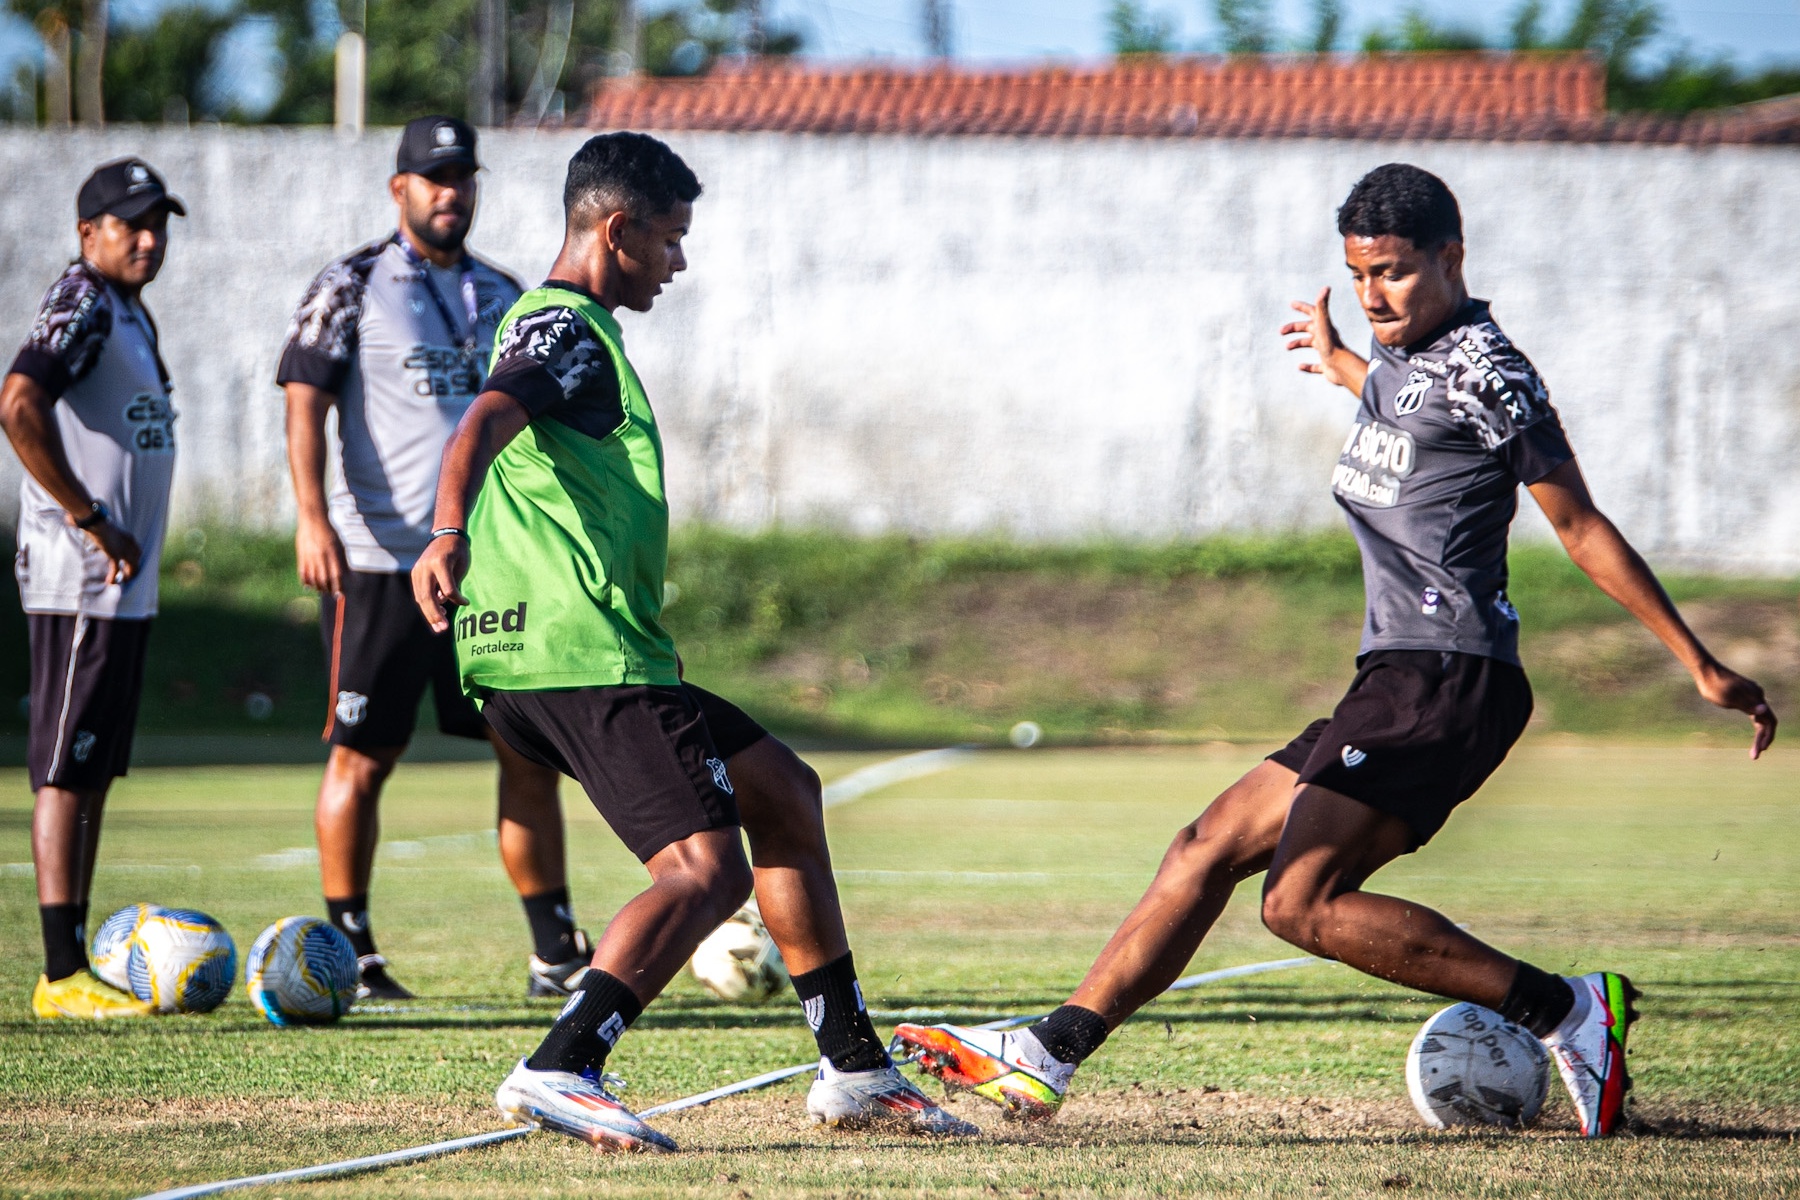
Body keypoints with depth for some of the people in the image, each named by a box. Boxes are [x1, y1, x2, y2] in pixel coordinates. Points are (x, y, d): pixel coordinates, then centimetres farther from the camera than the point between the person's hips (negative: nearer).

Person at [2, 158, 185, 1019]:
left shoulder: (129, 309, 17)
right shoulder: (82, 302, -13)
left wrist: (119, 534, 14)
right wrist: (90, 519, -22)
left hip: (125, 584, 10)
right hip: (80, 583, -10)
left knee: (93, 773, 12)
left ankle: (80, 963, 17)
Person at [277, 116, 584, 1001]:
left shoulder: (500, 295, 15)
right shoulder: (353, 287, -1)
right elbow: (304, 402, -9)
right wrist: (311, 516, -21)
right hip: (378, 560, -5)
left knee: (530, 745, 2)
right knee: (364, 754, 0)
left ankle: (555, 951, 7)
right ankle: (346, 950, 9)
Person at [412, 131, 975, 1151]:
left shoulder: (571, 329, 24)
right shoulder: (567, 330, -9)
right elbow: (483, 426, -28)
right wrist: (450, 535, -49)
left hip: (591, 651, 11)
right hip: (583, 655, -11)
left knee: (784, 792, 19)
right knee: (708, 869, -20)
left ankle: (855, 1068, 22)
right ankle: (561, 1072, -31)